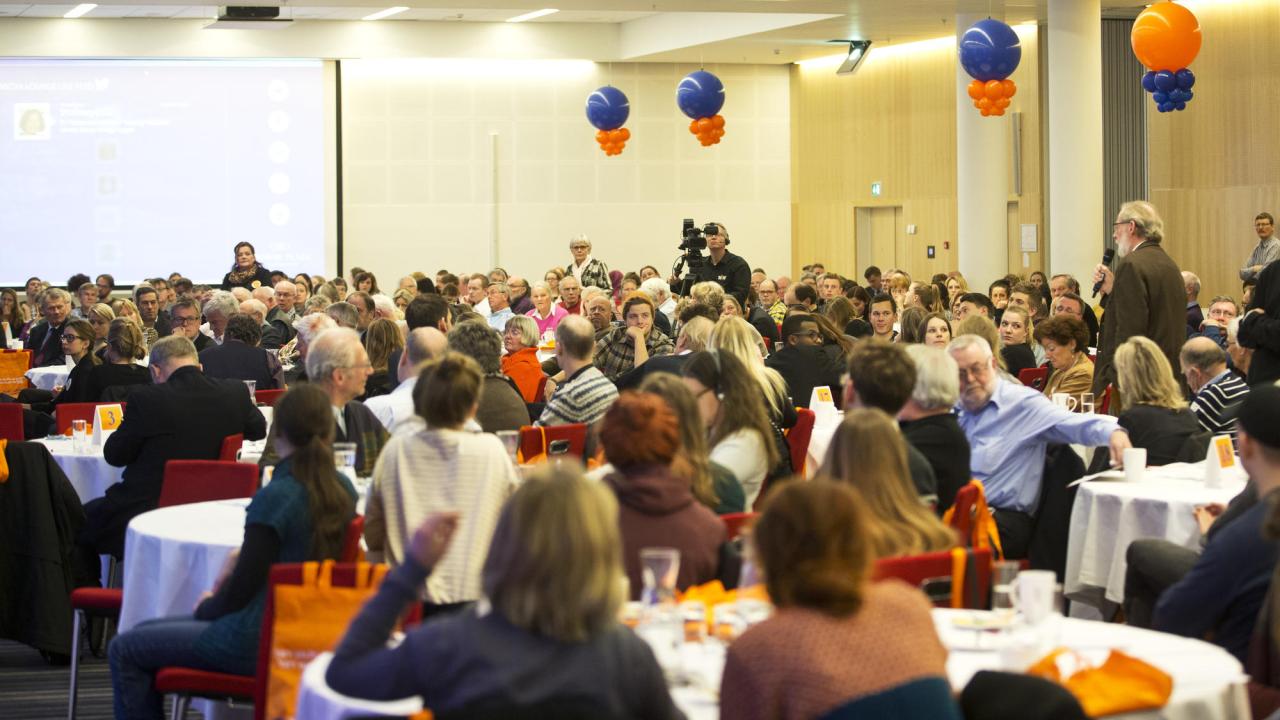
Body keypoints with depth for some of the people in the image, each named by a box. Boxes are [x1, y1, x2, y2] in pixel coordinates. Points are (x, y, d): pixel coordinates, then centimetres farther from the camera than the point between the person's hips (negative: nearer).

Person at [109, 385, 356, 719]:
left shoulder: (274, 498, -22)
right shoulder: (343, 489, 1)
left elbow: (239, 592, -17)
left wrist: (206, 606, 3)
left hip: (259, 641, -9)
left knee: (124, 651, 3)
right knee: (145, 631, 23)